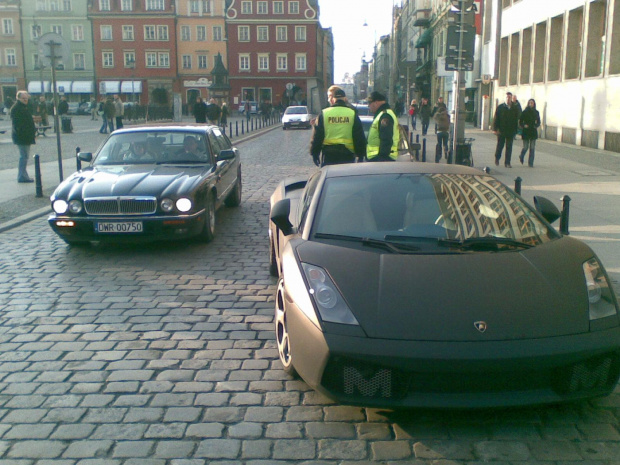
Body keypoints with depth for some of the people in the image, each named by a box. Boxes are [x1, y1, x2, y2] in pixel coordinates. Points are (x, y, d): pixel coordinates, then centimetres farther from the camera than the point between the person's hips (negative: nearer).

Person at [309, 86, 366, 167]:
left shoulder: (323, 114, -2)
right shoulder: (352, 114, 1)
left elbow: (316, 136, 1)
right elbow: (360, 138, 2)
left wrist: (315, 154, 10)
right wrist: (360, 155, 9)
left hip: (328, 155, 0)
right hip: (347, 156, 0)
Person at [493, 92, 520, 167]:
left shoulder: (515, 108, 6)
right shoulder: (500, 107, 2)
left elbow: (516, 119, 8)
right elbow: (496, 118, 0)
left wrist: (515, 130, 4)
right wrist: (495, 129, -8)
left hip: (510, 131, 1)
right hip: (501, 131, -1)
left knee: (509, 147, 0)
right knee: (500, 146, 6)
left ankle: (507, 163, 4)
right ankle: (497, 158, 31)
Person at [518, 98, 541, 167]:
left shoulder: (536, 112, 7)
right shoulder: (524, 112, -1)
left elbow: (538, 122, 14)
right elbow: (520, 121, 1)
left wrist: (536, 125, -7)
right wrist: (524, 125, -17)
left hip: (533, 131, 2)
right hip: (526, 131, -2)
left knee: (532, 148, -1)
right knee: (525, 147, -4)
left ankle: (530, 163, 4)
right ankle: (521, 157, 29)